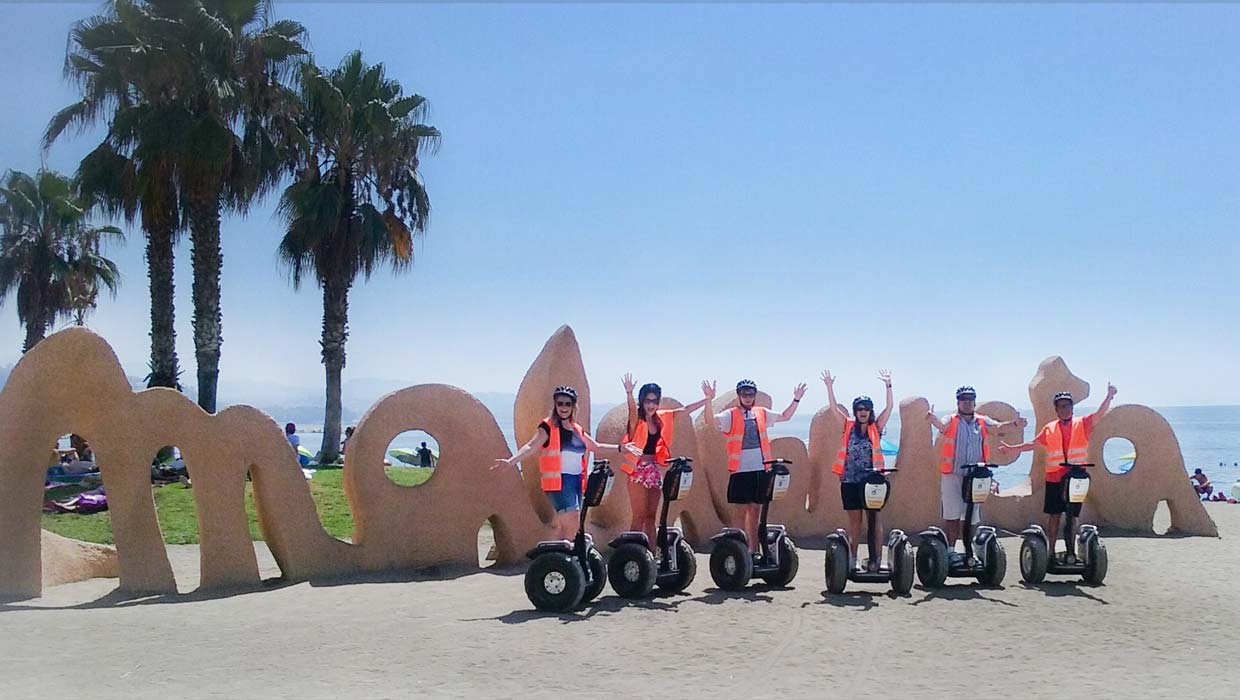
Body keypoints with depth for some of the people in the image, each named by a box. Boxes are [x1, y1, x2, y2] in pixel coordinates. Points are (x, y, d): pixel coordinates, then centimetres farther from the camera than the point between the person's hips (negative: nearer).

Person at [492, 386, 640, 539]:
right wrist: (510, 461, -34)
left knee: (563, 527, 11)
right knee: (572, 526, -15)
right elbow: (531, 446, -18)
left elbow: (596, 447, 26)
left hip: (577, 481, 7)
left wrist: (621, 448, 22)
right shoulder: (548, 427, -6)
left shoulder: (577, 429, 14)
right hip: (559, 481, -7)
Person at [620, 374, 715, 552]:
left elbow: (686, 409, 11)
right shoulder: (636, 418, -10)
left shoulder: (662, 417, 6)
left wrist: (708, 399, 7)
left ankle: (653, 552, 13)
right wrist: (629, 393, -53)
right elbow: (632, 408, -32)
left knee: (651, 515, 10)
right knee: (639, 516, -7)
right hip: (637, 469, -6)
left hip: (654, 469, 6)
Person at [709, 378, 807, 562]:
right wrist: (709, 400, -30)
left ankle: (754, 550, 16)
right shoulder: (731, 415, -2)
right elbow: (711, 419, -16)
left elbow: (785, 416, 23)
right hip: (740, 471, -4)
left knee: (755, 510, 9)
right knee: (741, 511, 0)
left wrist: (796, 400, 13)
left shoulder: (762, 413, 12)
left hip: (760, 470, 4)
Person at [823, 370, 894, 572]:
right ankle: (853, 558, 12)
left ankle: (876, 558, 1)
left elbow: (889, 407, -4)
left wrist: (888, 385, -12)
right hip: (850, 480, 1)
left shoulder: (876, 428, 5)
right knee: (854, 520, 7)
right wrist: (829, 386, -8)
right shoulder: (849, 427, 7)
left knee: (874, 519, -1)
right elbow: (834, 407, 1)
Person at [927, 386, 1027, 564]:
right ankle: (950, 549, 3)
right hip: (952, 474, -3)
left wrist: (1014, 423, -28)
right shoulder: (952, 420, 2)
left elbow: (997, 425, -8)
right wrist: (933, 420, -43)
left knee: (971, 516, 9)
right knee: (952, 515, -2)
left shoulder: (981, 420, 9)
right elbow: (942, 427, -20)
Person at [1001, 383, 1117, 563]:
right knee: (1054, 516, 4)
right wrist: (1012, 448, 12)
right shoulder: (1049, 429, 9)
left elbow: (1100, 413, -8)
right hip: (1054, 479, 1)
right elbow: (1032, 444, 16)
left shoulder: (1082, 424, 5)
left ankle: (1069, 551, 11)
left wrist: (1109, 396, -22)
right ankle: (1051, 551, 11)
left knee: (1072, 516, 4)